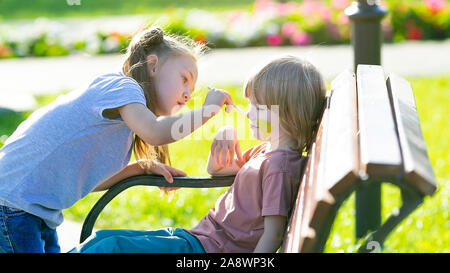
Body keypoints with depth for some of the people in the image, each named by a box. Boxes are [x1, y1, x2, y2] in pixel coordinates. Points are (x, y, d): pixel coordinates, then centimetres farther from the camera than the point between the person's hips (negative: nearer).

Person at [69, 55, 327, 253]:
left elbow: (272, 235, -21)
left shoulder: (279, 165, -17)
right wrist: (227, 136, 10)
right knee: (100, 239, 6)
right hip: (198, 235, 10)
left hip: (208, 248, -10)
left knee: (111, 247, -19)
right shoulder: (265, 150, 15)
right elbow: (217, 169, 30)